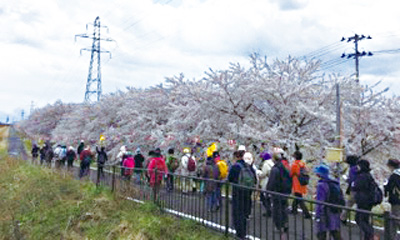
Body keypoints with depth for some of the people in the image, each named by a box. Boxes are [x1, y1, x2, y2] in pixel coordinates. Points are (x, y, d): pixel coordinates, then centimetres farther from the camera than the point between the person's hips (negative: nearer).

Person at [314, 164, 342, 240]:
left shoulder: (321, 185, -15)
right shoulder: (336, 184, 10)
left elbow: (320, 202, -19)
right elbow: (342, 200, 15)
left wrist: (317, 215, -17)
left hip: (325, 214, -7)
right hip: (336, 213, 7)